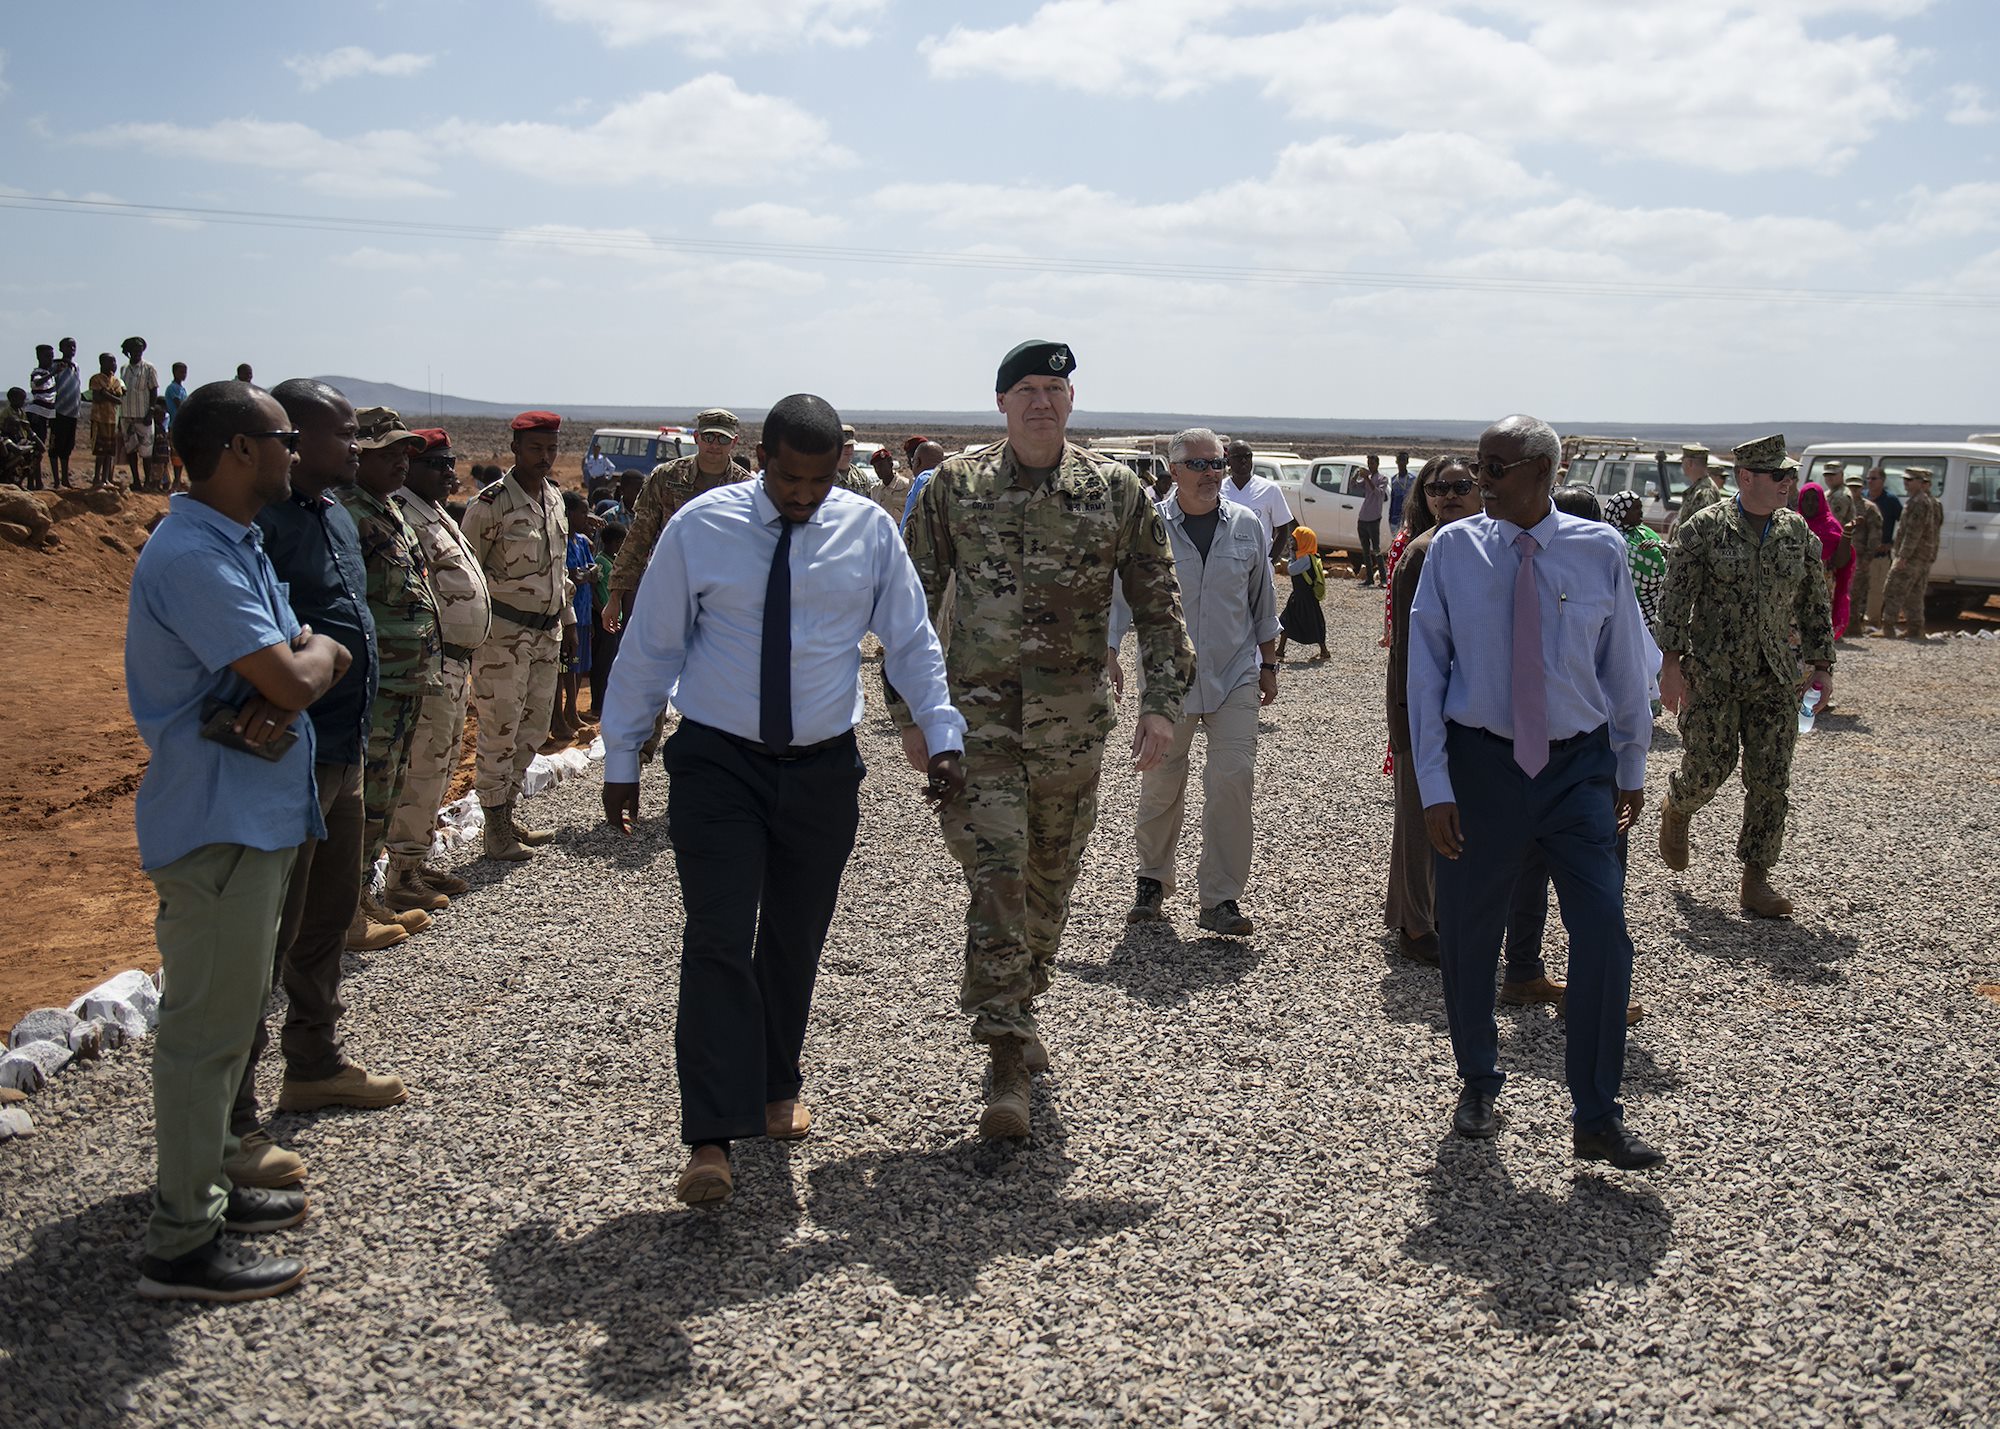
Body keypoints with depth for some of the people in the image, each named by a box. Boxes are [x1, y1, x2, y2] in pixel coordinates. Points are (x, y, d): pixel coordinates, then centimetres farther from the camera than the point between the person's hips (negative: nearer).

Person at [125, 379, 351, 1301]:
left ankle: (205, 1184, 34)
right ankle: (183, 1246, 6)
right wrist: (312, 657, -3)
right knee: (206, 1029, -3)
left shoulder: (236, 548, 13)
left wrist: (280, 690, -15)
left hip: (253, 817, 11)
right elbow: (292, 678, -26)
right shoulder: (192, 558, -21)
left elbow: (319, 658, 7)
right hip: (217, 823, -11)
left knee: (226, 1017, 20)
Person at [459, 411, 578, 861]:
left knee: (534, 727, 12)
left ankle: (507, 813, 25)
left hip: (546, 632, 8)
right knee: (499, 731, -2)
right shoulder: (491, 503, -12)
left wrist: (568, 620, 22)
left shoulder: (554, 498, 11)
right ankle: (496, 829, 8)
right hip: (503, 633, -7)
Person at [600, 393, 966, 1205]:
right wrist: (622, 759, 4)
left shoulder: (869, 530, -1)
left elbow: (911, 643, 6)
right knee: (719, 943, -10)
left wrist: (942, 738, -5)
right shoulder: (700, 526, -5)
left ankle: (777, 1090, 34)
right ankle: (711, 1138, -8)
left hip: (823, 767, 2)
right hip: (717, 763, -2)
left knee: (795, 943, 13)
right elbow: (650, 646, 2)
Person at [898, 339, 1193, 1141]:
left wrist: (1162, 701, -5)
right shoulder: (954, 486, 2)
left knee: (1051, 880, 13)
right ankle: (1008, 1061, -7)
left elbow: (1157, 602, 5)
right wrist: (907, 706, 3)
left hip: (1073, 719, 2)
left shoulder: (1115, 490, 3)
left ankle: (1020, 1006, 37)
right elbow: (915, 601, 6)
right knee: (995, 878, -11)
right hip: (978, 714, -2)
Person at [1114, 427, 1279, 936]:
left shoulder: (1246, 526, 4)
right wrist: (1109, 655, -7)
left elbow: (1262, 603, 14)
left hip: (1235, 677, 1)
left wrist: (1269, 664, 16)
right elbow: (1119, 596, 1)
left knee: (1233, 778, -9)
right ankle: (1152, 882, 30)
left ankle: (1219, 899, -1)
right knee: (1160, 785, 8)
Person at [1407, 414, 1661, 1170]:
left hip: (1577, 766, 0)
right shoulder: (1453, 549, -4)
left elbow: (1626, 663, 7)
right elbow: (1426, 669, -4)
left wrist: (1631, 768, 12)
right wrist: (1433, 786, -8)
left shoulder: (1599, 550, -3)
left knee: (1603, 932, -8)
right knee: (1467, 936, 9)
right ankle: (1477, 1084, 32)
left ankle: (1597, 1119, 5)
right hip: (1481, 761, 0)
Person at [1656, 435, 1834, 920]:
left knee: (1771, 782, 0)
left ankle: (1755, 880, 8)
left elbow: (1815, 603, 15)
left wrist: (1821, 663, 11)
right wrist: (1671, 659, -13)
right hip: (1711, 674, -4)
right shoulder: (1704, 528, -4)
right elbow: (1676, 597, -6)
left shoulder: (1797, 531, 9)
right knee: (1708, 766, -4)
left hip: (1775, 679, 4)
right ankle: (1675, 810, 32)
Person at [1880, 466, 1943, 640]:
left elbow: (1914, 532, -22)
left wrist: (1903, 556, -24)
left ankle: (1888, 629, -10)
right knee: (1914, 595, 12)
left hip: (1912, 556, -10)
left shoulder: (1918, 502, -15)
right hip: (1926, 557, 10)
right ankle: (1915, 630, 12)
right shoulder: (1933, 502, 19)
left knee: (1893, 592, -8)